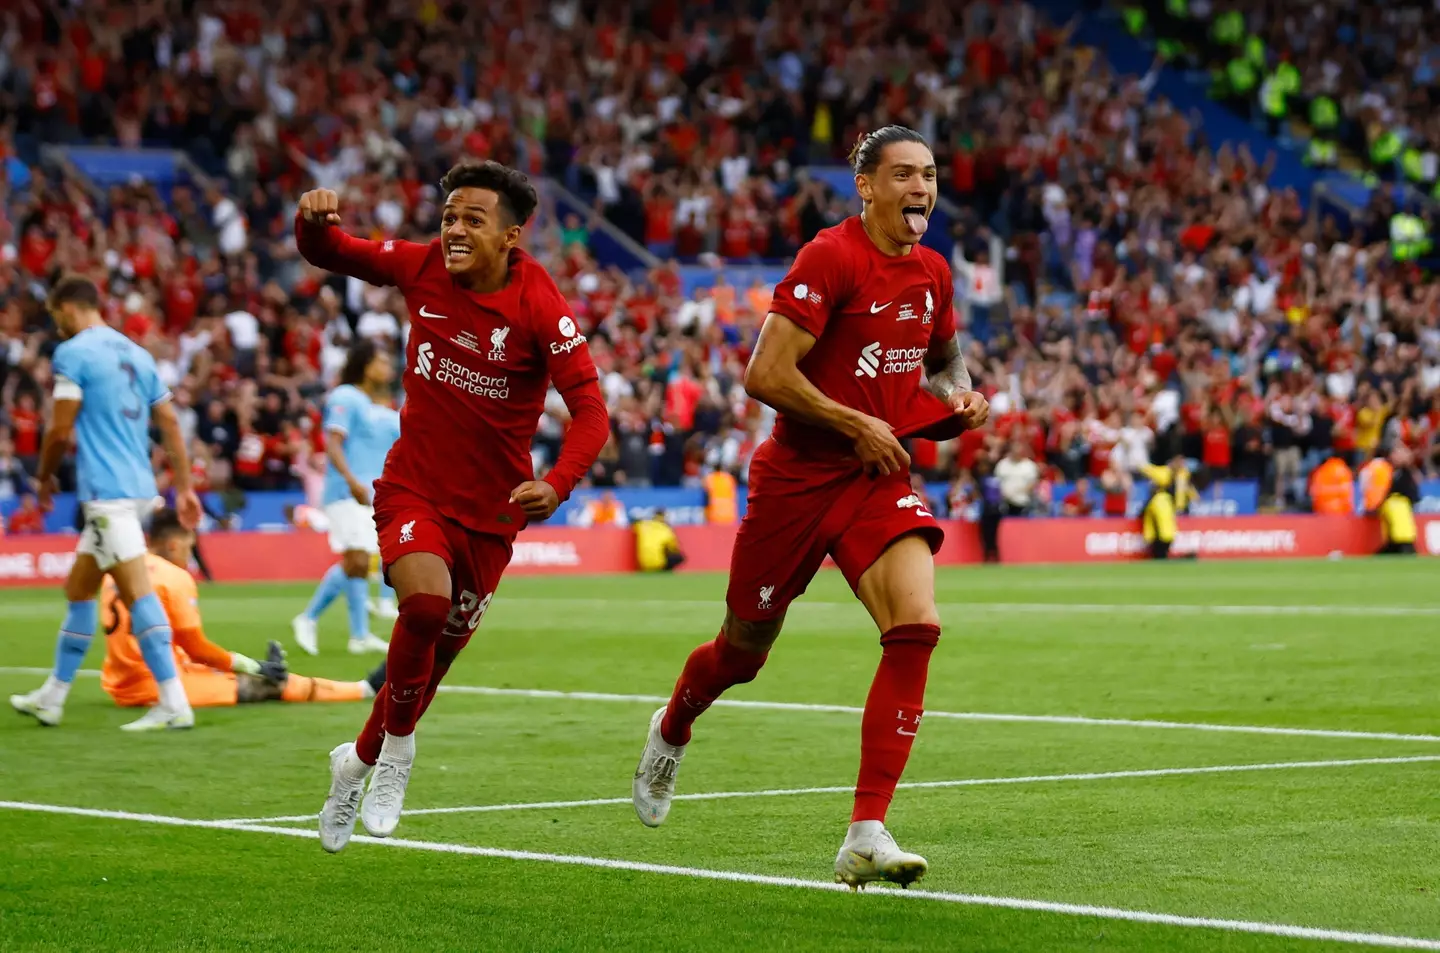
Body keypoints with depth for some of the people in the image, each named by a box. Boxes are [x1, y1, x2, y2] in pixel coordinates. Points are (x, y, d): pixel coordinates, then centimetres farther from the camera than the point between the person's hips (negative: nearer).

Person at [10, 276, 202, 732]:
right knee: (78, 591, 17)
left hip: (106, 491, -9)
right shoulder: (136, 353, 16)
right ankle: (52, 698, 25)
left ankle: (173, 704, -16)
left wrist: (45, 476, 7)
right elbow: (170, 424, 14)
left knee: (137, 592, -11)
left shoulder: (73, 353, -7)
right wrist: (184, 488, 16)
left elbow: (60, 429, -10)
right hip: (139, 487, 9)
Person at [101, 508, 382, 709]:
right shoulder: (174, 577, -12)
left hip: (120, 686, 8)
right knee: (267, 684, -1)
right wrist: (254, 667, 2)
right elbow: (196, 649, -10)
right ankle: (366, 688, 6)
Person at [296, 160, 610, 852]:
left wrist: (558, 483, -37)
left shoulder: (540, 308, -16)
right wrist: (313, 221, -18)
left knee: (440, 649, 11)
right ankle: (396, 749, -4)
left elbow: (590, 411, -19)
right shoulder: (423, 267, -7)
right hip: (414, 488, 0)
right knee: (426, 602, -28)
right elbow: (327, 254, 6)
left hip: (490, 507, 1)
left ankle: (360, 761, 38)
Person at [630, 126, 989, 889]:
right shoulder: (830, 258, -15)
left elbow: (943, 357, 28)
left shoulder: (932, 274, 6)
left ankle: (866, 836, -19)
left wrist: (959, 398, 7)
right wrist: (857, 426, -18)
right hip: (797, 478, -5)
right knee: (745, 649, 12)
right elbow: (765, 374, -21)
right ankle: (671, 731, 49)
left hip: (879, 482, 5)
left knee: (916, 628, -19)